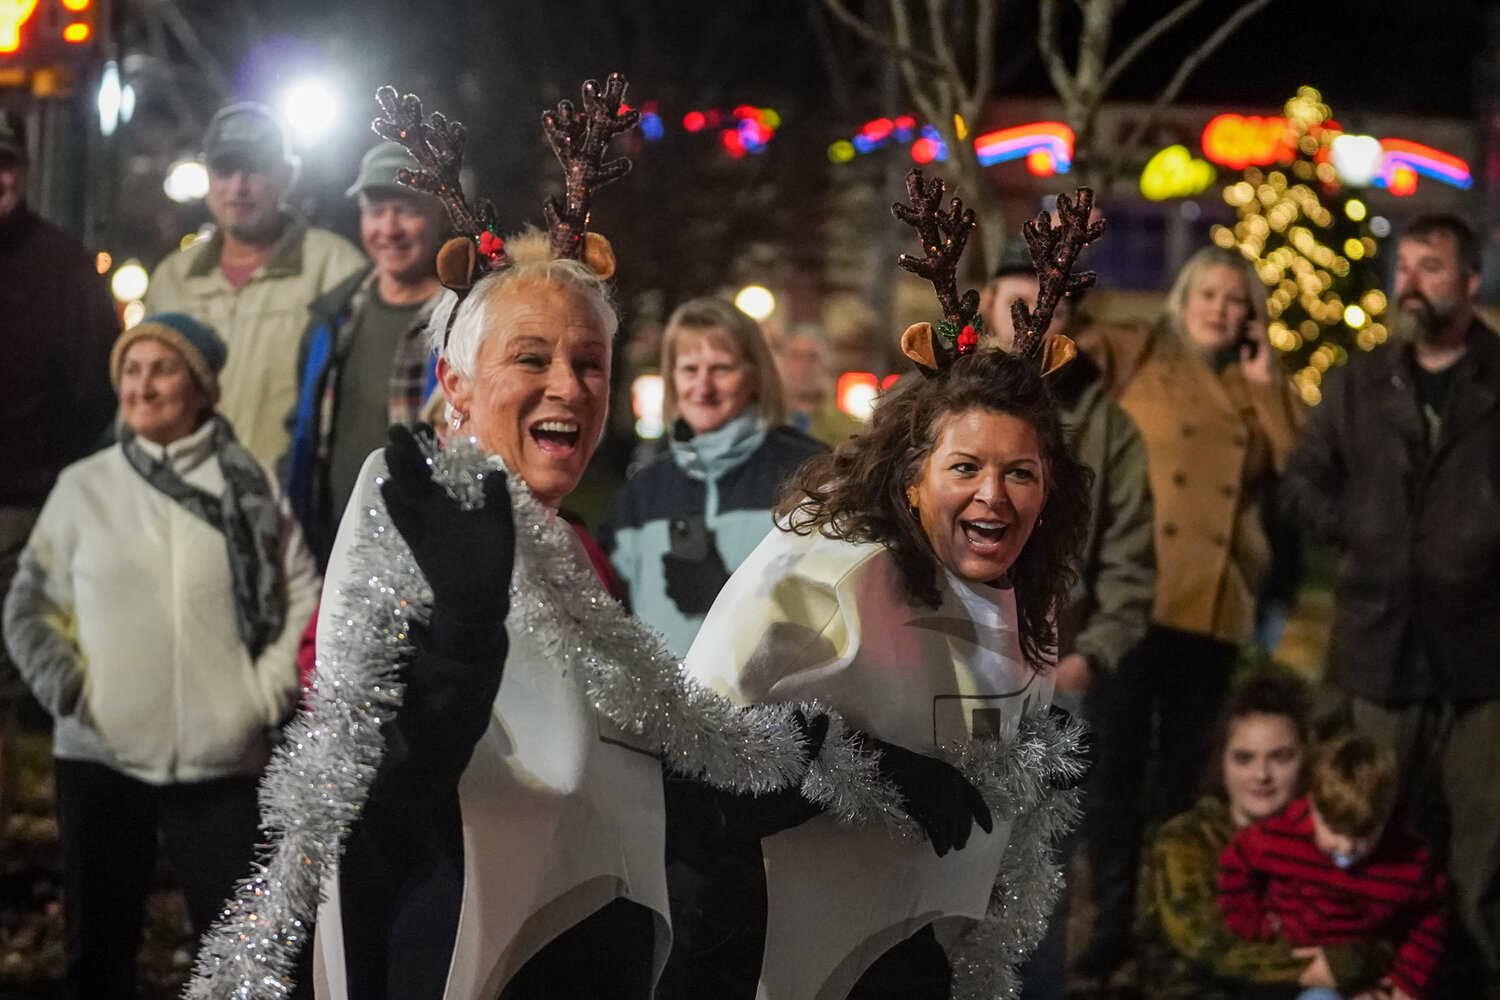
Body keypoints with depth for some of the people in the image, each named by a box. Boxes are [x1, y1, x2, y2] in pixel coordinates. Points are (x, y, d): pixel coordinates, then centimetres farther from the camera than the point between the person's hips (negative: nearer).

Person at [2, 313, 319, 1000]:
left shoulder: (251, 486, 2)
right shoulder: (84, 487, 4)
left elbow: (303, 596, 5)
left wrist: (266, 692, -3)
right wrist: (68, 688, -3)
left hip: (220, 761, -1)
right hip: (99, 758, 1)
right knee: (99, 942, 10)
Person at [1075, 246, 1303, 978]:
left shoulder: (1252, 389, 16)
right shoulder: (1136, 357, 8)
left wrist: (1268, 385, 0)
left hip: (1214, 603, 3)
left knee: (1186, 766, 9)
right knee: (1120, 759, -2)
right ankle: (1114, 919, 5)